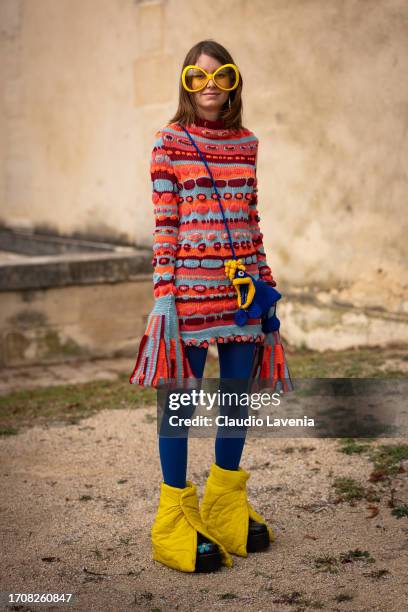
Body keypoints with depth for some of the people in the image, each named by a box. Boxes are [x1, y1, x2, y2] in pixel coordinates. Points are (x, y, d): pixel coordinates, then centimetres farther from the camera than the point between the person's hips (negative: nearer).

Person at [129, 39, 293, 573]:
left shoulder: (246, 143, 11)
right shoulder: (170, 141, -2)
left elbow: (251, 218, 15)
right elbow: (164, 223, -6)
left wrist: (267, 280, 12)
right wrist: (164, 295, -11)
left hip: (242, 287, 5)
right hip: (192, 287, -5)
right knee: (181, 398, 2)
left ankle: (225, 508, 28)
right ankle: (175, 521, 14)